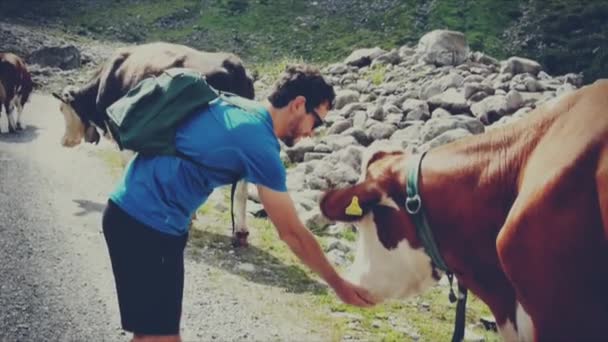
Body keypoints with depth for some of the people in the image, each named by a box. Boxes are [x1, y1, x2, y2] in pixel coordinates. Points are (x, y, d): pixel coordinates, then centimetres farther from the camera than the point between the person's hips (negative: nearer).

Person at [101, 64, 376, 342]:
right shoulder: (259, 143, -16)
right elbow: (292, 233, -11)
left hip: (128, 209, 10)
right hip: (147, 223, -10)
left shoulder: (235, 105, 9)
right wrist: (339, 285, -1)